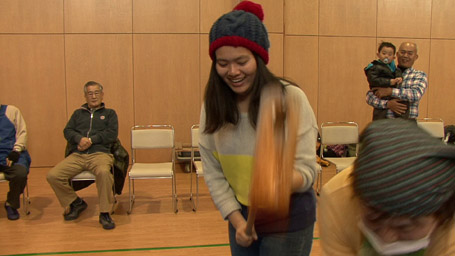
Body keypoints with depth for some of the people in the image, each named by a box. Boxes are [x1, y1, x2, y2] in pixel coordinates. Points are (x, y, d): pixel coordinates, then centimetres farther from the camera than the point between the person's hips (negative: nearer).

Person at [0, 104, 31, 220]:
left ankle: (11, 204, -4)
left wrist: (16, 151, -8)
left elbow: (22, 132, 7)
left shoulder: (11, 110, 14)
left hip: (11, 153, -1)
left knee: (21, 173, -31)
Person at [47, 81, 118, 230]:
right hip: (77, 155, 3)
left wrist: (91, 140, -8)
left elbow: (112, 134, 4)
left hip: (100, 153, -3)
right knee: (52, 176, -20)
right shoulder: (78, 113, 26)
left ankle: (104, 213, -23)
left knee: (103, 172, -38)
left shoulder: (109, 113, 19)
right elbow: (67, 131, 13)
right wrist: (80, 138, -8)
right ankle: (75, 202, 6)